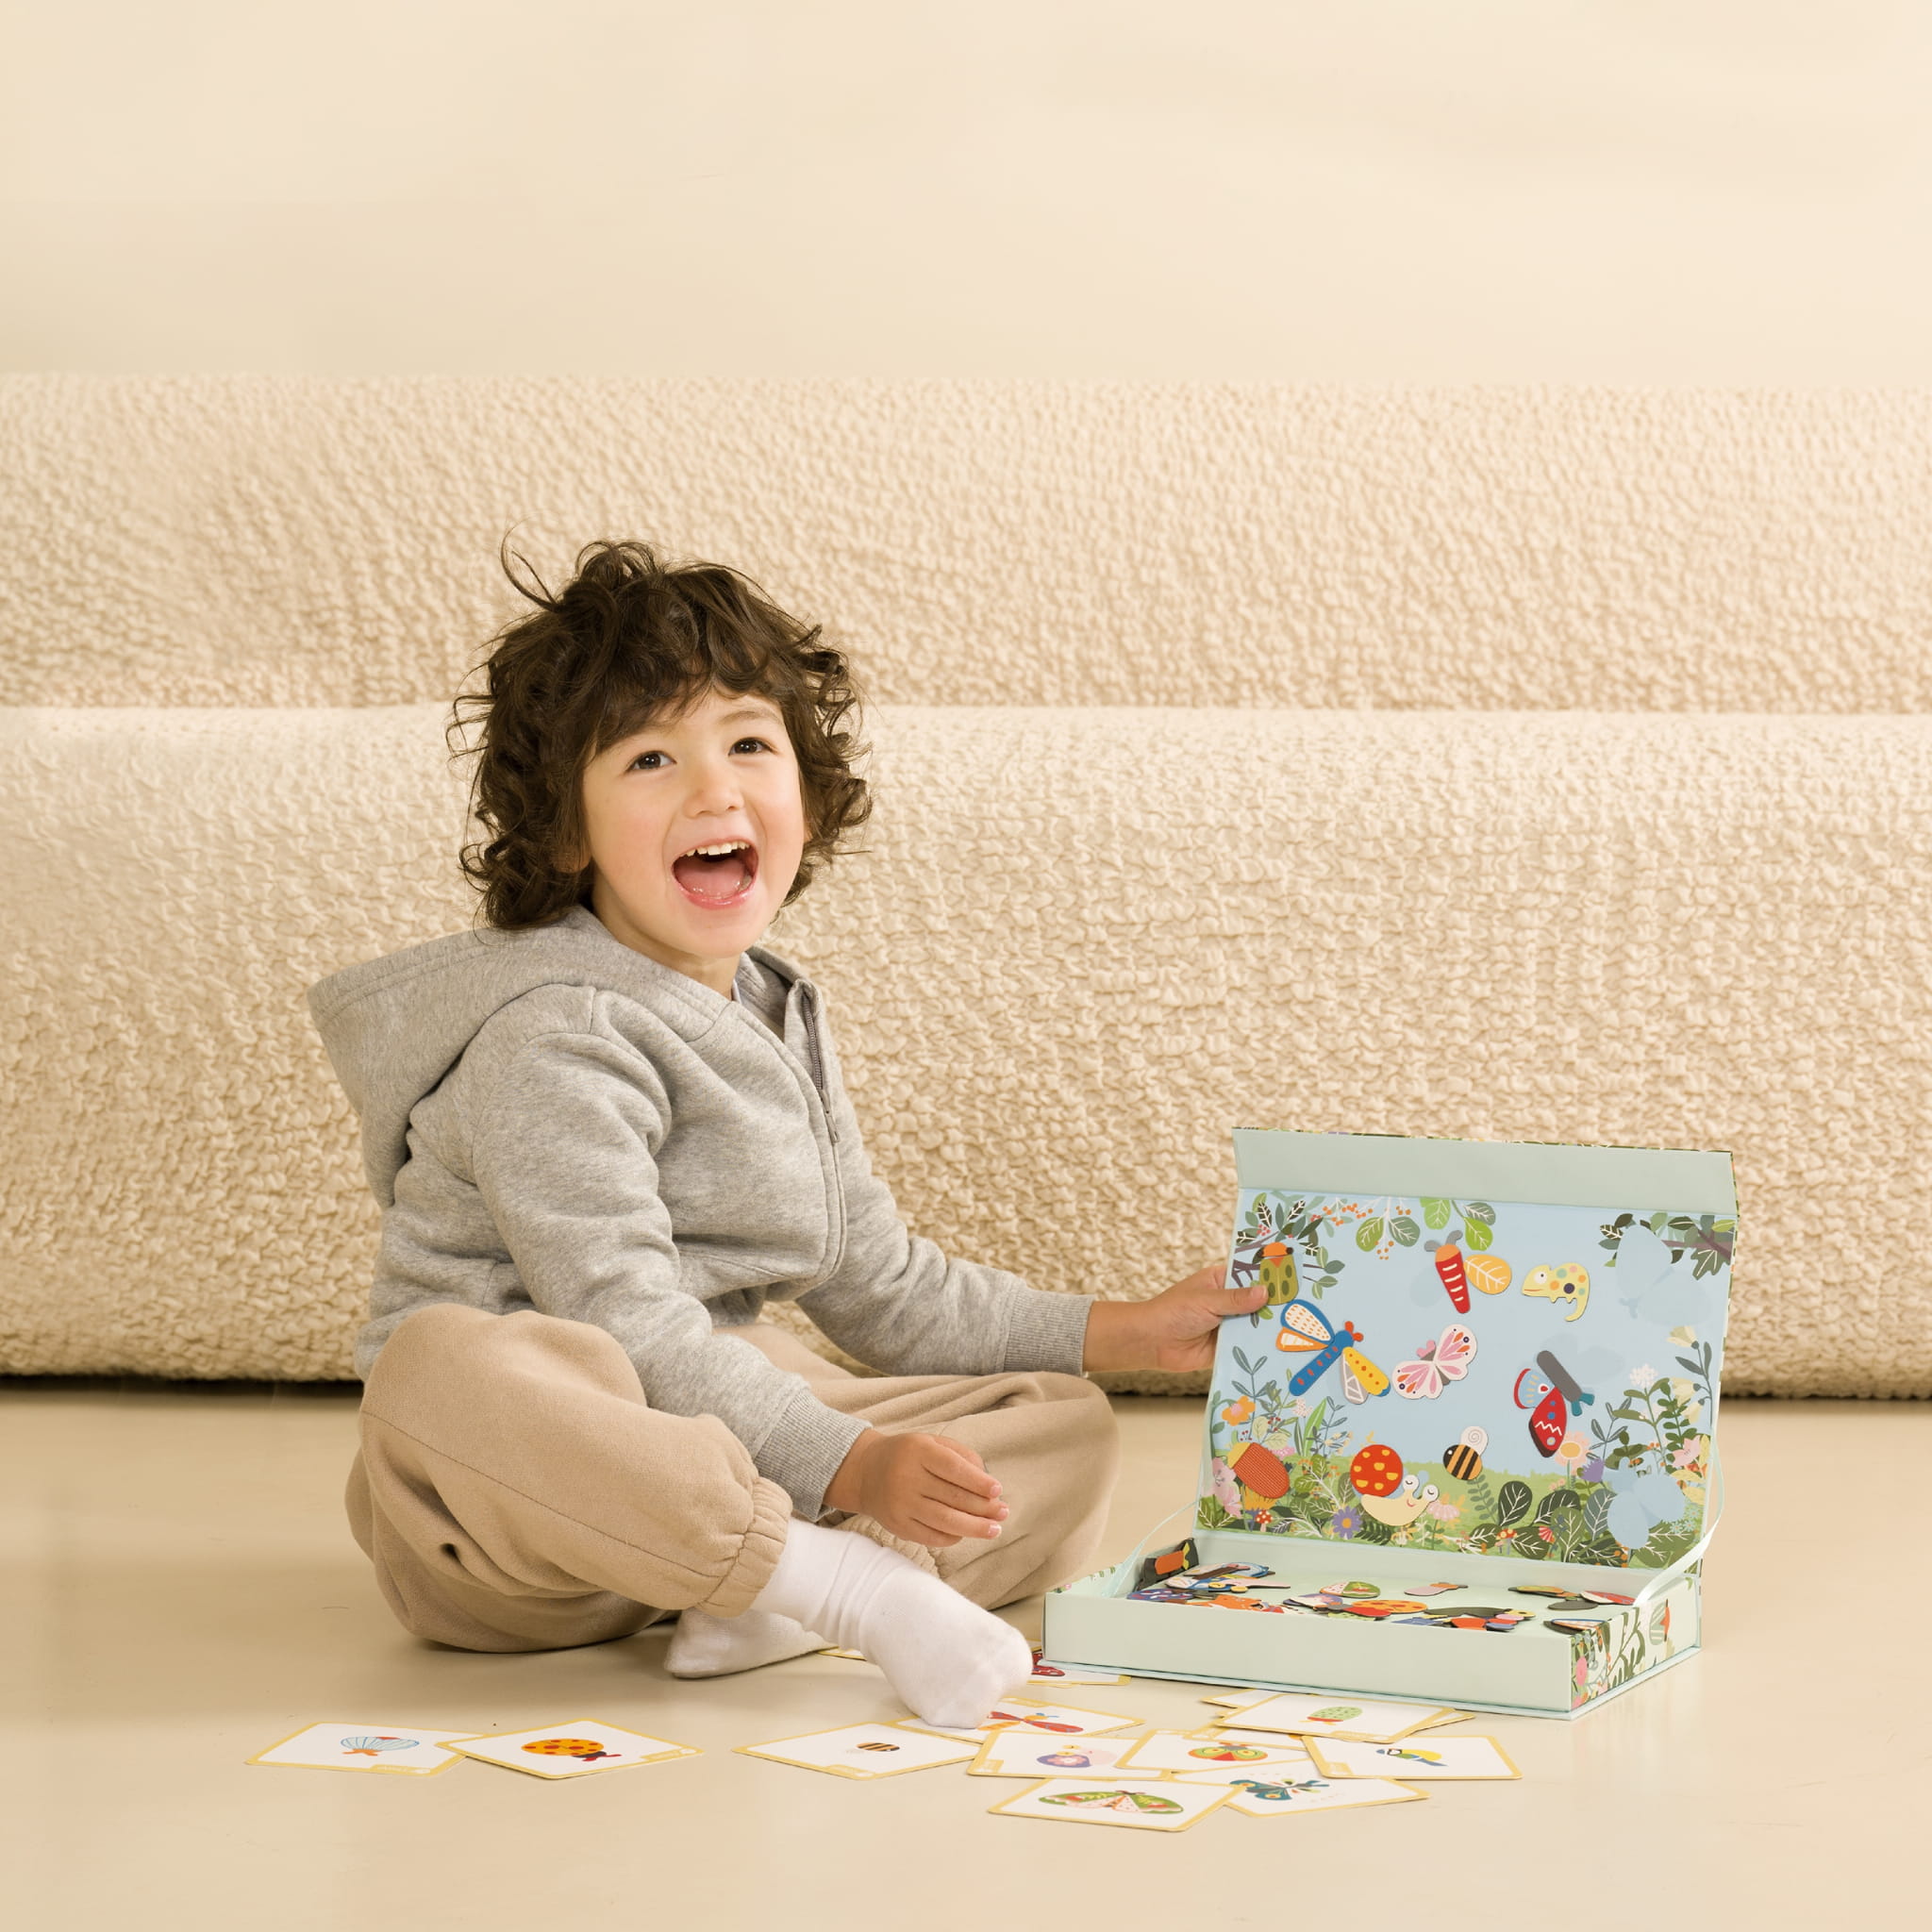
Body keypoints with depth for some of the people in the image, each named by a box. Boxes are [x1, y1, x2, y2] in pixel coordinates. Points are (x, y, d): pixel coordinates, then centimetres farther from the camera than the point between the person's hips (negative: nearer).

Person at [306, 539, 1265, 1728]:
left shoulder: (781, 1018, 13)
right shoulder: (555, 1040, -15)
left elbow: (882, 1283, 20)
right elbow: (627, 1330, -24)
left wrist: (1128, 1334, 15)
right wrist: (850, 1466, -31)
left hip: (723, 1450, 9)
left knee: (1067, 1430, 1)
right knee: (448, 1362, -41)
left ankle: (776, 1609, -26)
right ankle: (842, 1582, -37)